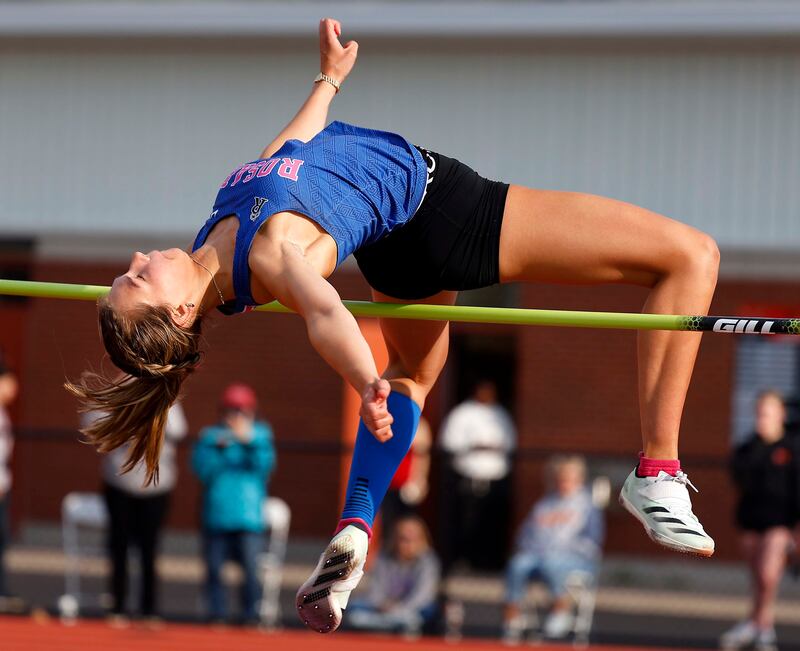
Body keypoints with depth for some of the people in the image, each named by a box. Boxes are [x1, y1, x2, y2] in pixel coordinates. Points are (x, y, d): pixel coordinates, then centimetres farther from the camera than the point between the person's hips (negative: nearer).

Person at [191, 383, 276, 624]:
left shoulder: (259, 437, 11)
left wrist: (250, 442, -13)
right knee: (213, 567, -2)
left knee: (250, 566, -11)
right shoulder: (210, 437, 11)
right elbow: (203, 471, 1)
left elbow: (264, 466, -3)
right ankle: (217, 612, 6)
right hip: (216, 515, 1)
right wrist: (220, 449, -10)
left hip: (249, 516, -1)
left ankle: (250, 614, -5)